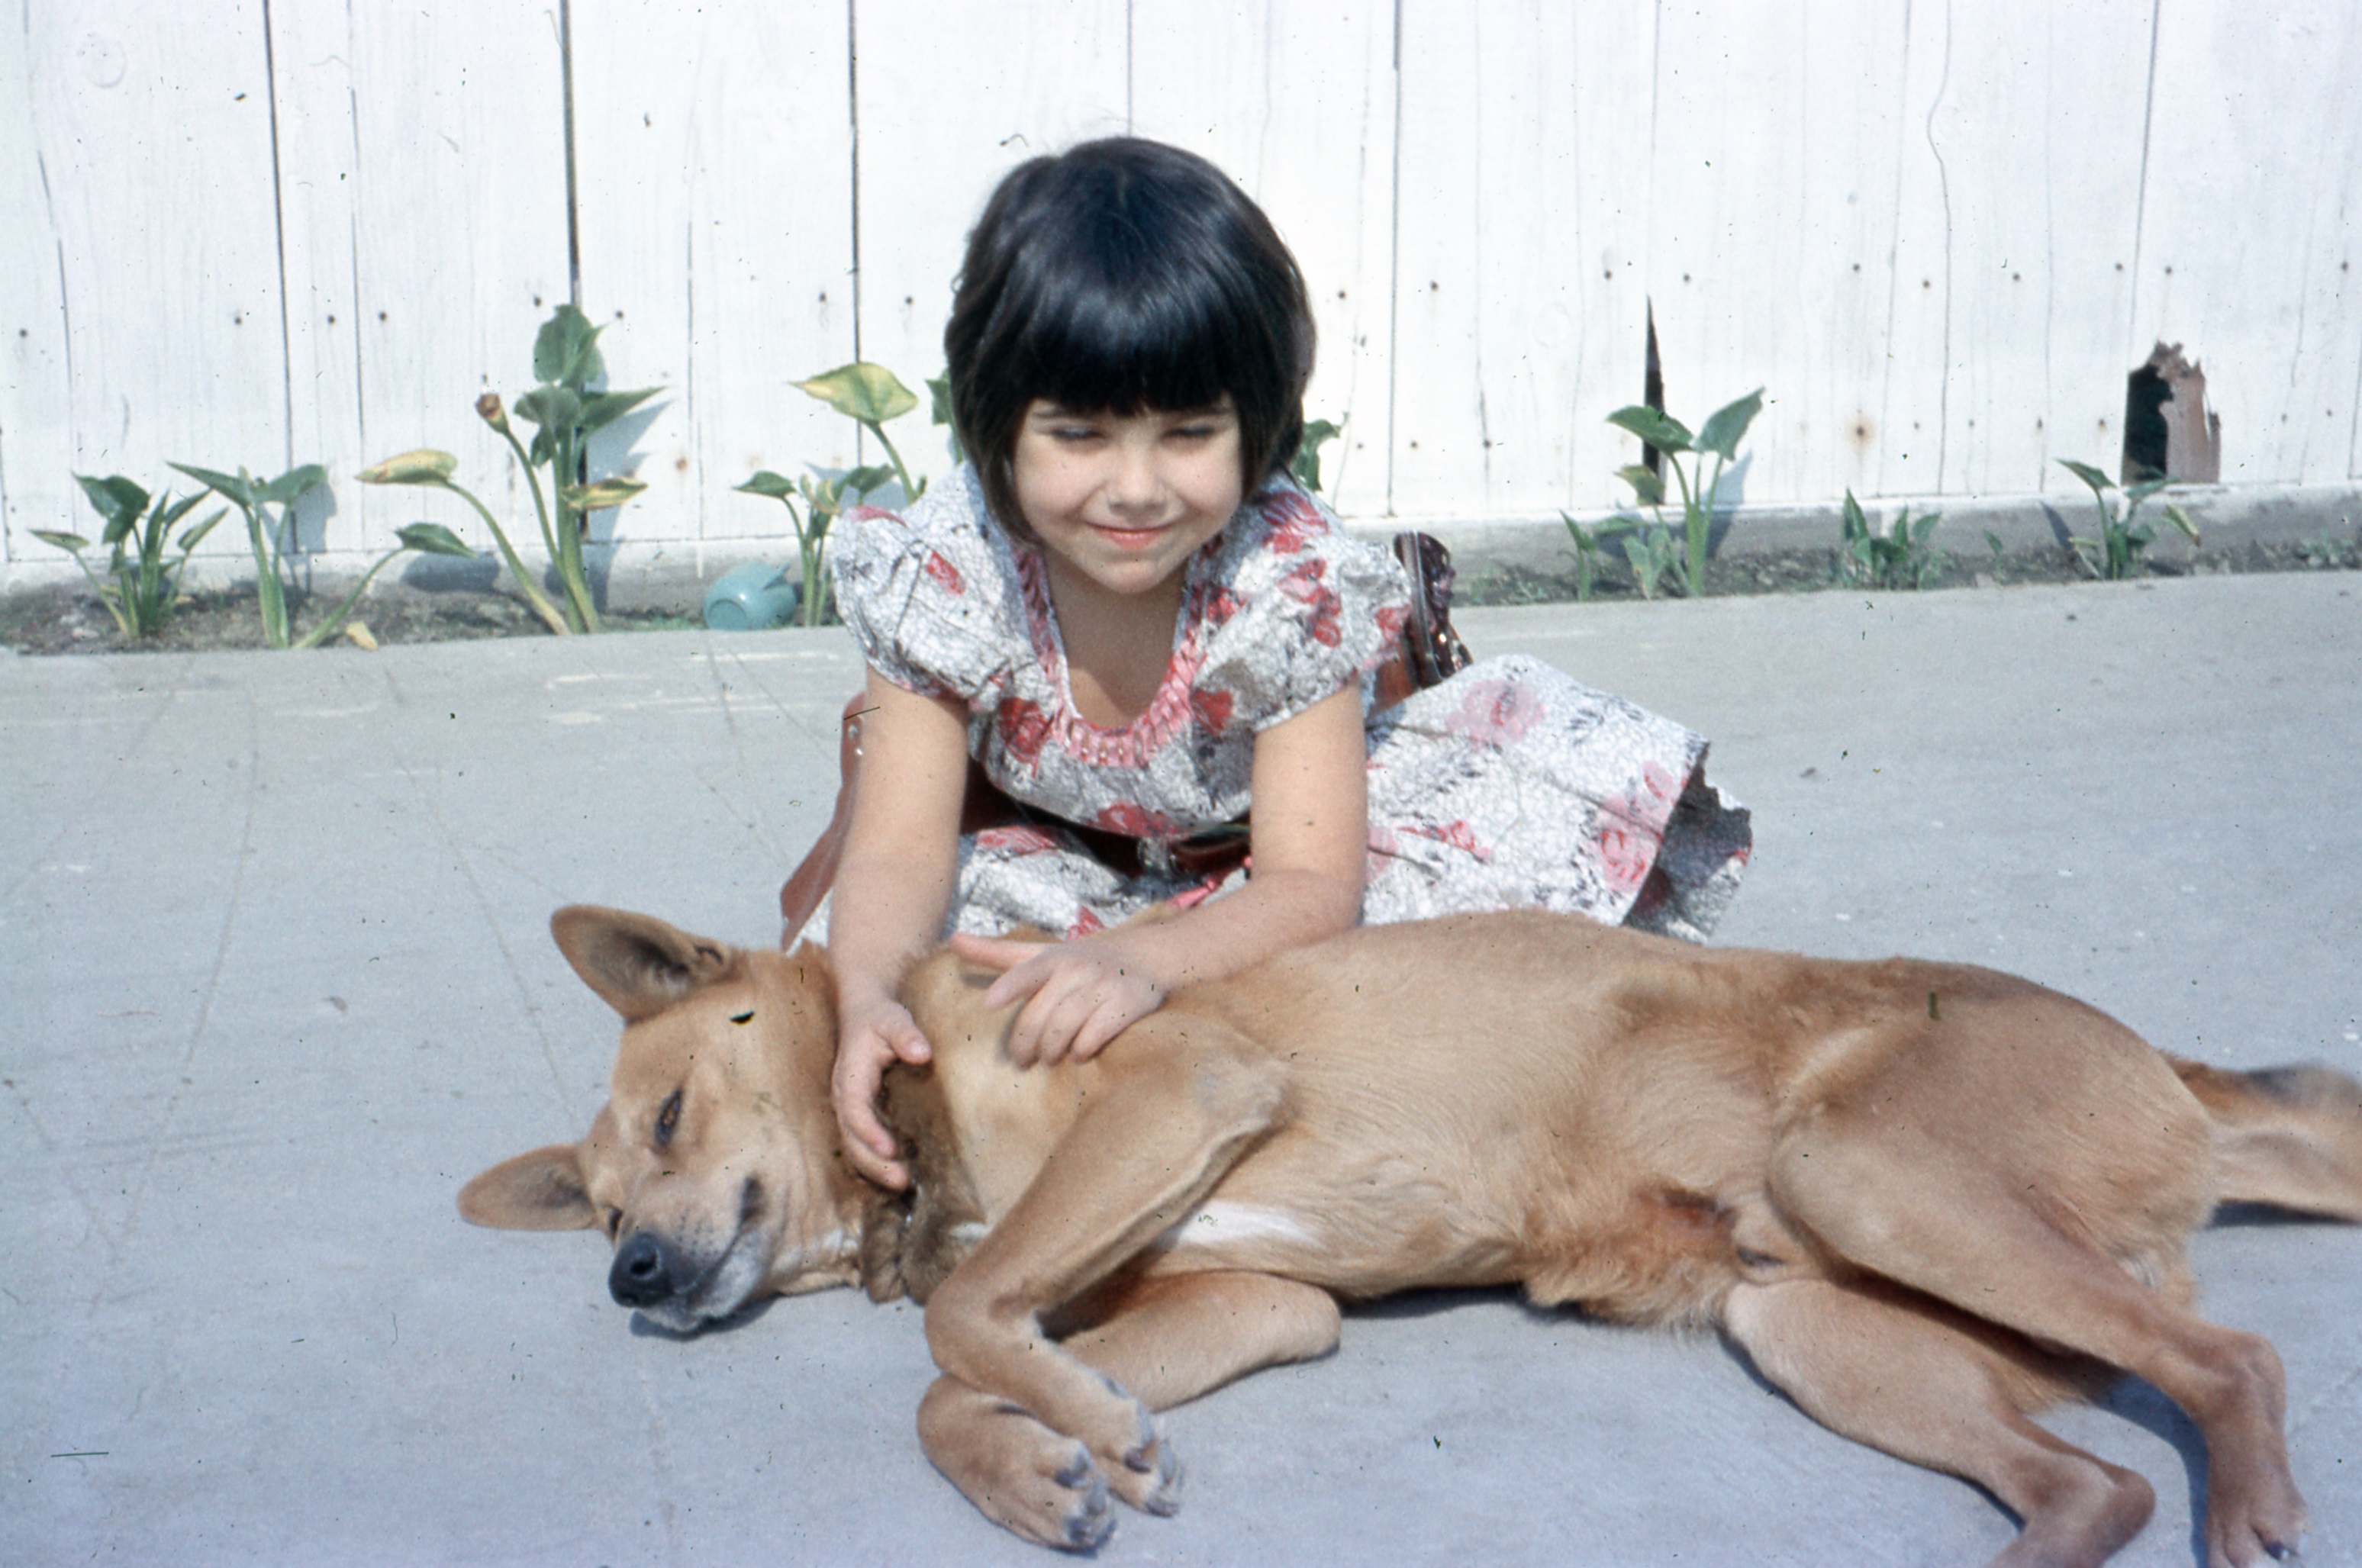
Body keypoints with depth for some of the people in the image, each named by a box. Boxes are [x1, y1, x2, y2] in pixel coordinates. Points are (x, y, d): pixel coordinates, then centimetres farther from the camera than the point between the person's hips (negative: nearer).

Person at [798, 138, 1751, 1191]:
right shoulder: (945, 574, -31)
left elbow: (1312, 885, -35)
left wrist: (1143, 962, -57)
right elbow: (905, 849, -30)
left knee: (1527, 832, -26)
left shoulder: (1296, 582, -35)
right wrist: (866, 999, -54)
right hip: (1050, 833, 2)